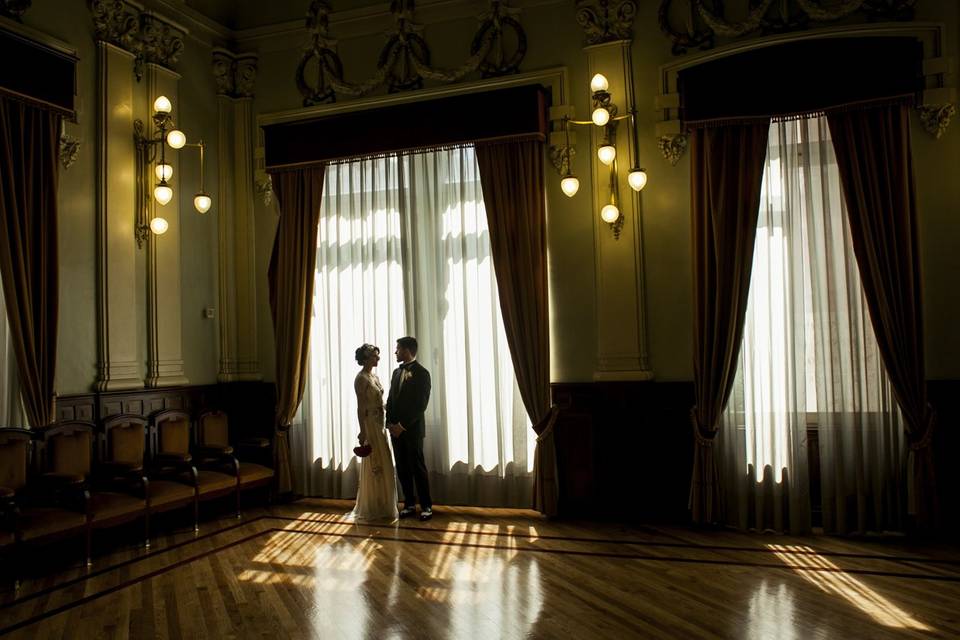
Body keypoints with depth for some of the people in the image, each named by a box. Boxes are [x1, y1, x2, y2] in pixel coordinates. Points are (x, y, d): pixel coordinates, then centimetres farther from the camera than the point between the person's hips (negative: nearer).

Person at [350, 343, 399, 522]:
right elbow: (360, 407, -16)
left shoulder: (375, 377, 14)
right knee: (373, 467, -2)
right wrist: (362, 431, -19)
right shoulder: (361, 378, -12)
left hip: (379, 425, 9)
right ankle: (373, 509, 8)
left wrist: (383, 426, 14)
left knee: (383, 466, 12)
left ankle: (382, 507, 21)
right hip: (369, 425, -9)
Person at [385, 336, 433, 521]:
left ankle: (426, 506, 7)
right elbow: (390, 399, 15)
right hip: (396, 428, 6)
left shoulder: (421, 373, -8)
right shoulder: (397, 372, 14)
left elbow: (421, 404, -13)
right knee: (402, 468, 8)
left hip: (412, 429, -6)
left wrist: (403, 425, -15)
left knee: (418, 467, -1)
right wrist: (390, 423, 2)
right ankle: (409, 503, 17)